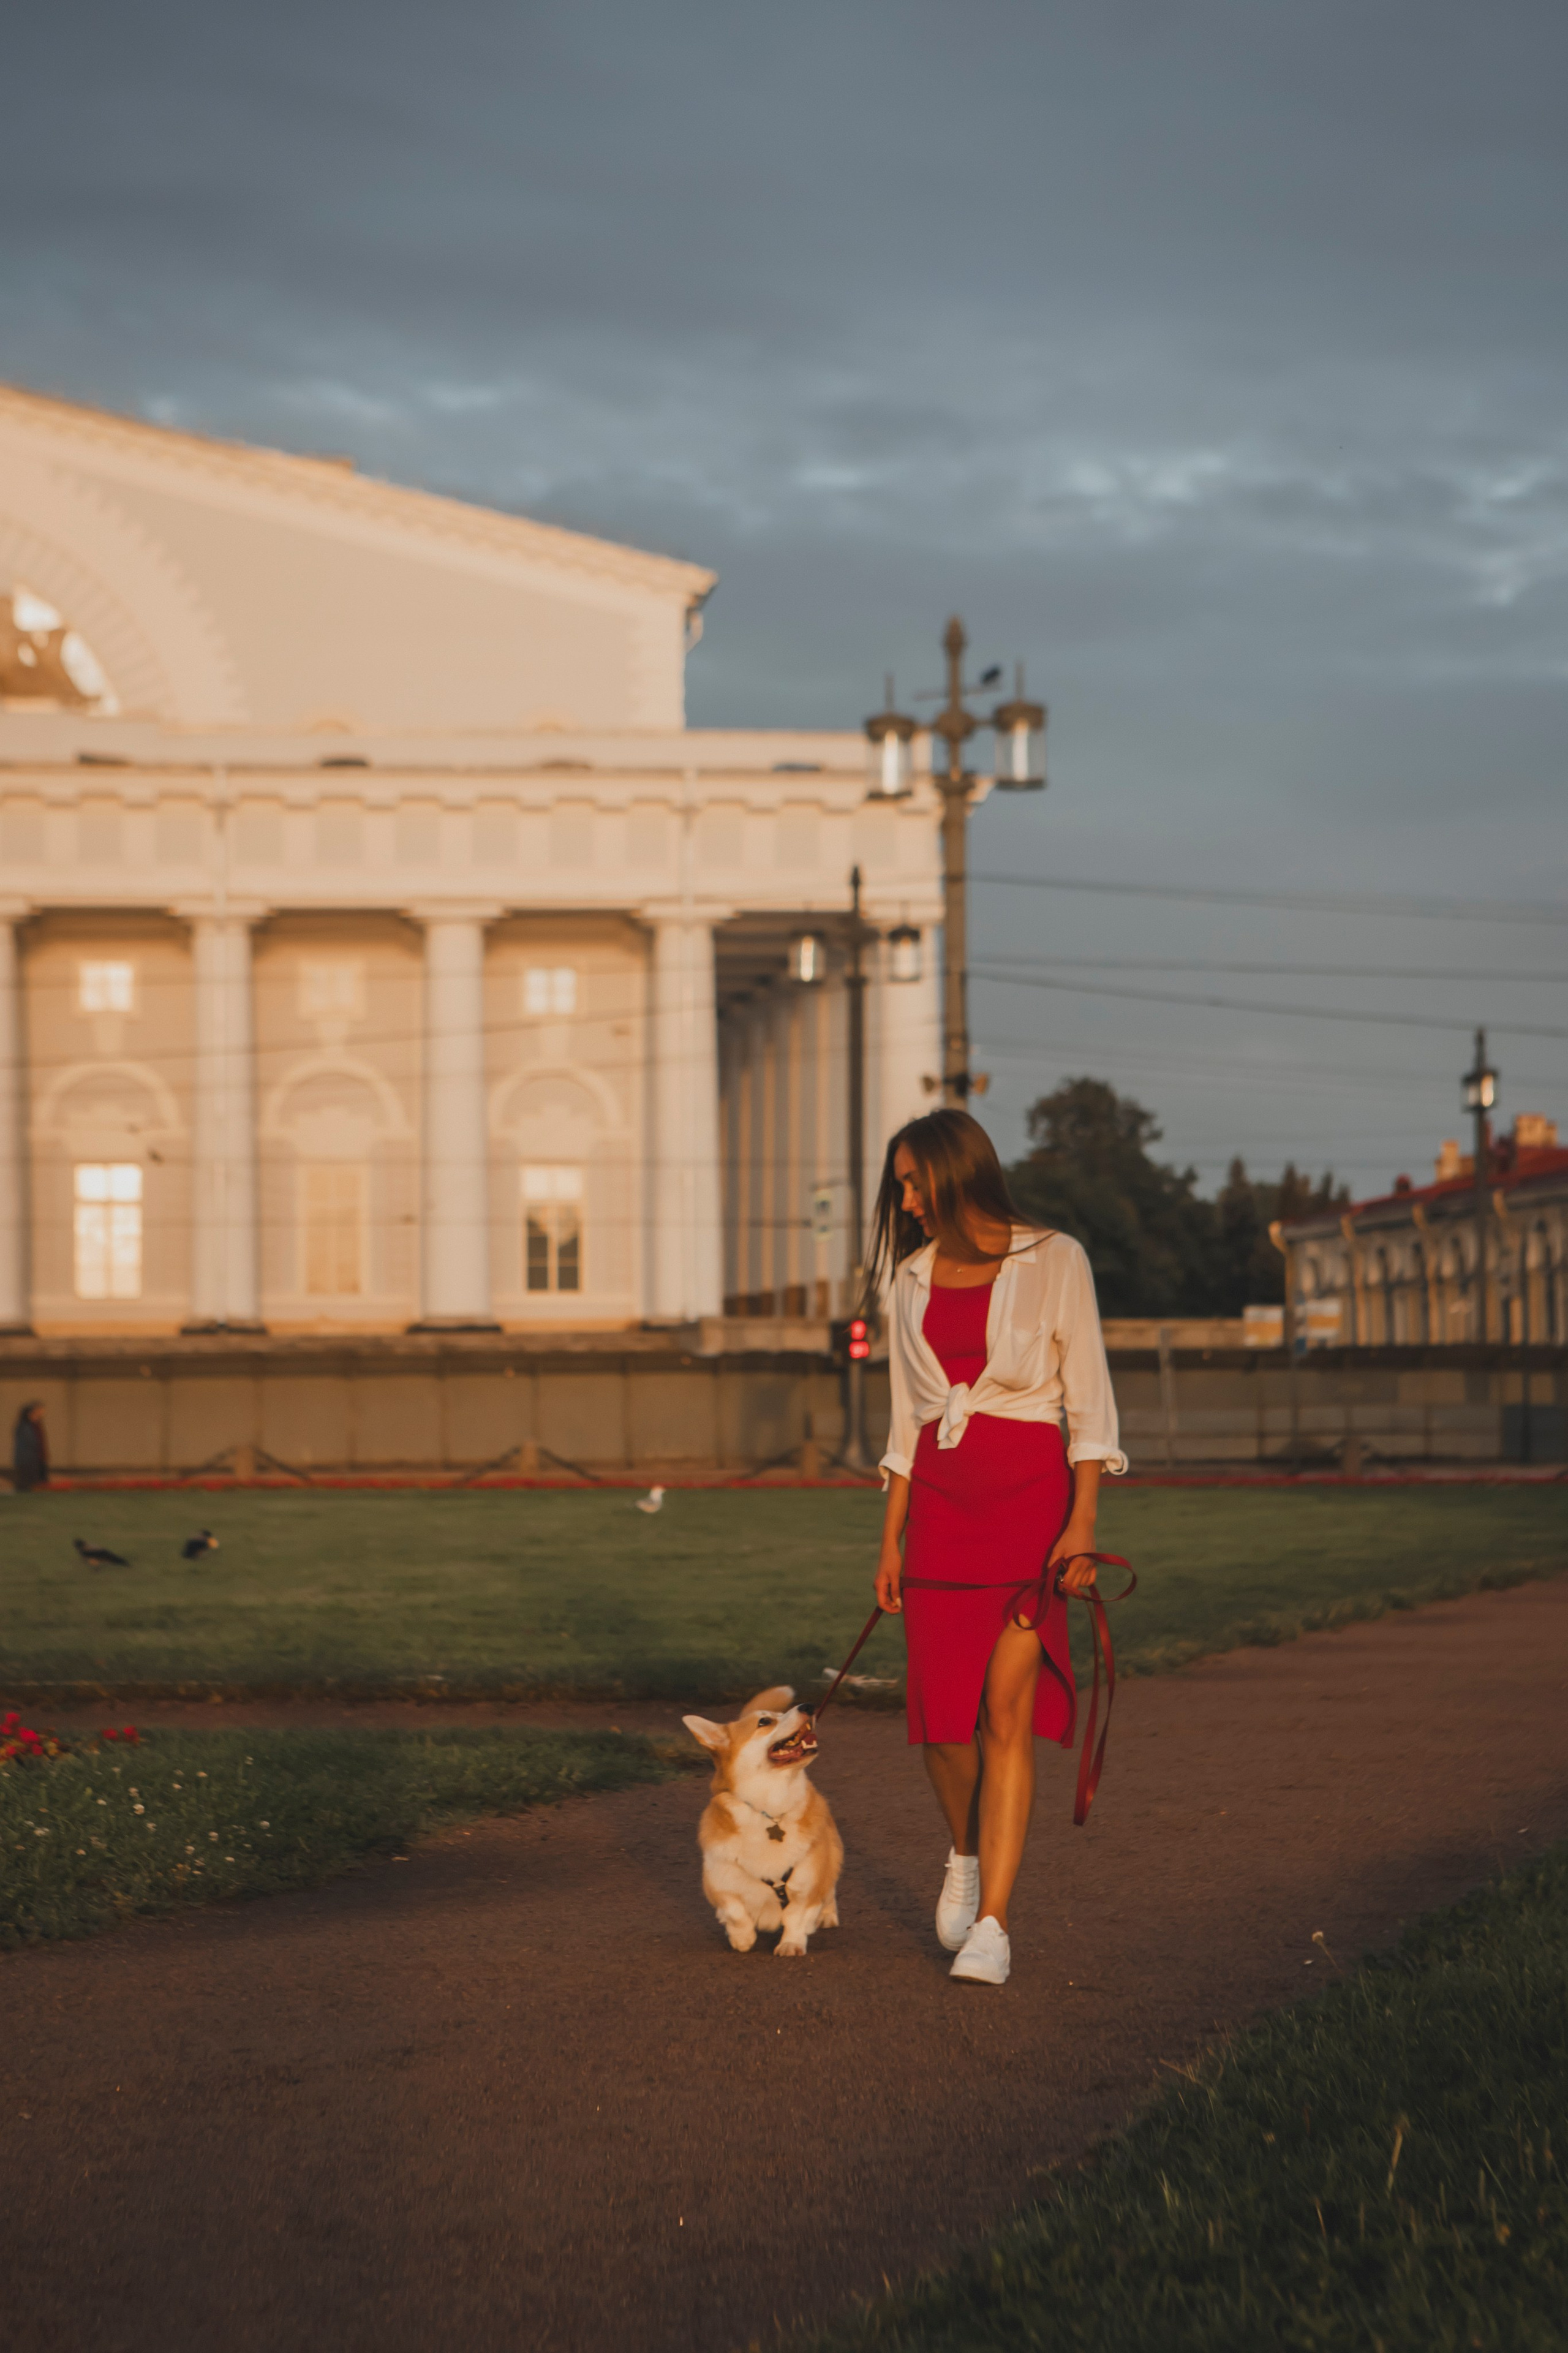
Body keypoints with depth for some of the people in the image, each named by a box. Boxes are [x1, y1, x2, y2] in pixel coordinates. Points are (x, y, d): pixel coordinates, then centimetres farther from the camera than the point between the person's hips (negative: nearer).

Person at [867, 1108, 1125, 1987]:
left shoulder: (1054, 1261, -2)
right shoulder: (912, 1279, 12)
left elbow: (1090, 1400, -3)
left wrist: (1083, 1522, -12)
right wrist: (891, 1539, 12)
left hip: (1031, 1497, -4)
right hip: (939, 1504, 4)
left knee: (1007, 1711, -11)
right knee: (943, 1717, 1)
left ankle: (992, 1925, -10)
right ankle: (969, 1852, 31)